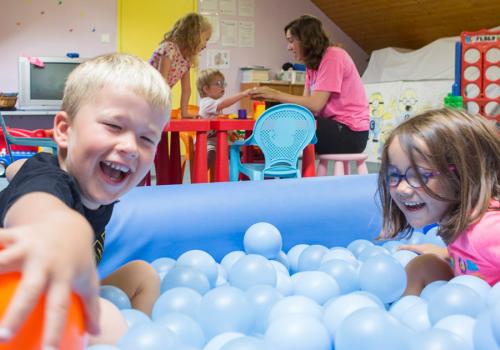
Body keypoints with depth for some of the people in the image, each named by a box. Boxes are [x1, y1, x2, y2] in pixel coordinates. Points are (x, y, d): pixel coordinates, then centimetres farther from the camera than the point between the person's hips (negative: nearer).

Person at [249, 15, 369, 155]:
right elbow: (306, 103, 4)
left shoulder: (333, 57, -13)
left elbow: (315, 104, -21)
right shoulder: (313, 63, 15)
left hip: (350, 132, -8)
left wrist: (275, 94, -18)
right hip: (334, 125, 9)